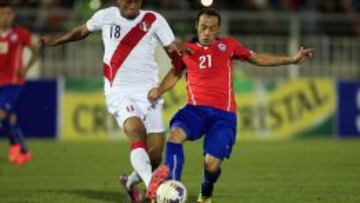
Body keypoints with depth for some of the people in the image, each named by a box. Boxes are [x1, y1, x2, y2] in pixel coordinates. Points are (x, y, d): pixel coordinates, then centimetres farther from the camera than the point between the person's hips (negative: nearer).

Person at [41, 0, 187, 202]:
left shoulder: (154, 20, 3)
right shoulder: (105, 16, 5)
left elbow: (173, 49, 2)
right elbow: (83, 31, 24)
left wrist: (177, 49, -22)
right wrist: (56, 40, 33)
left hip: (149, 91, 2)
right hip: (119, 92, -2)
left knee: (155, 153, -2)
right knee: (135, 130, -31)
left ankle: (132, 181, 30)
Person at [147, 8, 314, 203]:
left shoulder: (228, 45, 11)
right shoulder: (187, 49, 11)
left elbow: (257, 58, 21)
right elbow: (175, 73, 24)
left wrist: (291, 59, 18)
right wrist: (159, 90, 5)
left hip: (223, 113, 0)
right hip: (196, 108, 0)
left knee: (211, 163, -14)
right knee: (175, 134, -32)